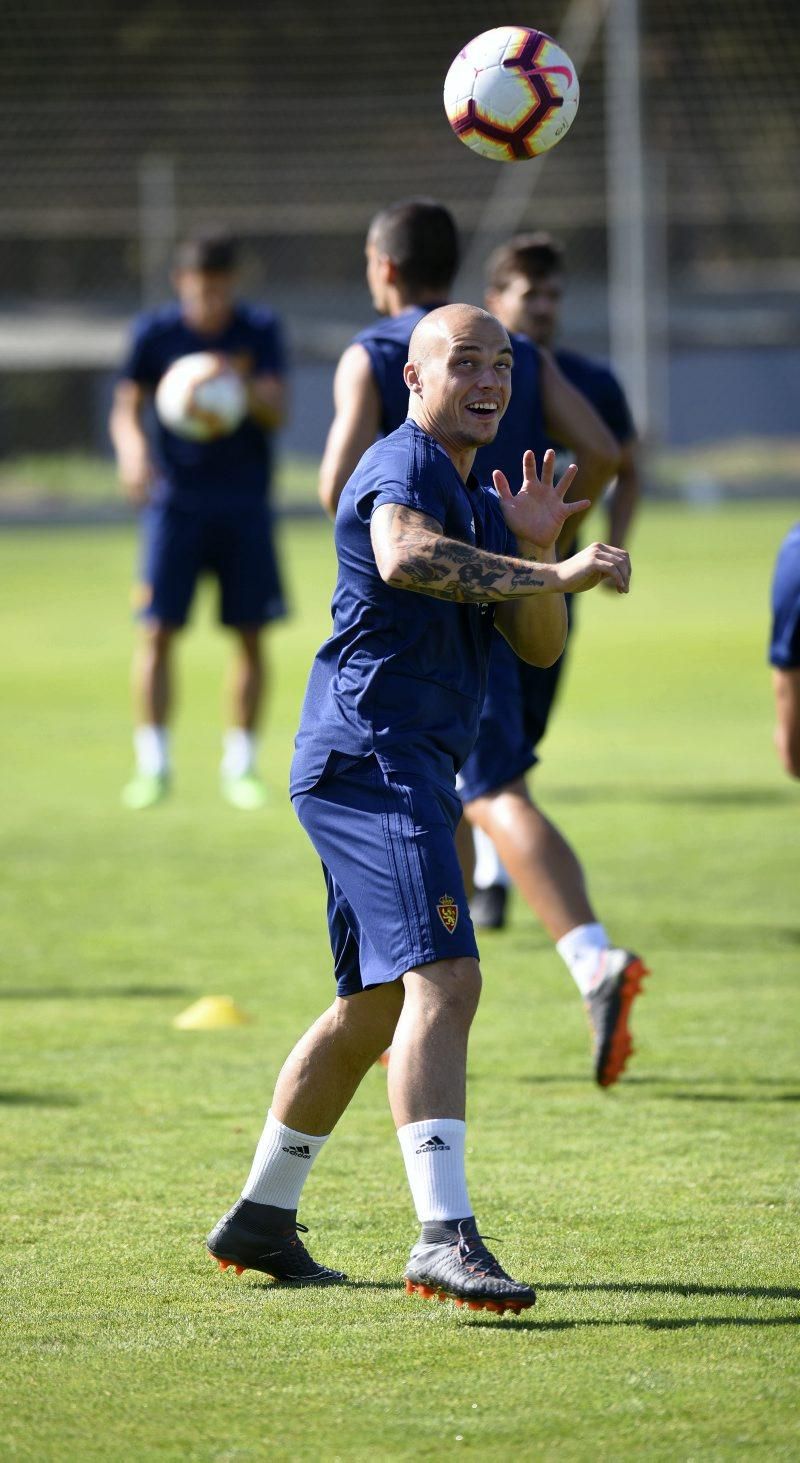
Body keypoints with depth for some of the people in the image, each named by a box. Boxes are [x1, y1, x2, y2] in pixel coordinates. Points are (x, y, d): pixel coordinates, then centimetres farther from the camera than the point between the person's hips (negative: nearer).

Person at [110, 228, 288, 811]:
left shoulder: (261, 330, -1)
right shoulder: (155, 333, -1)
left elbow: (277, 412, -8)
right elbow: (127, 408, 2)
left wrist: (241, 389, -29)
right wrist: (133, 446, -20)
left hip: (245, 505, 1)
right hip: (176, 500, -1)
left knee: (250, 635, 0)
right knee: (158, 631, -8)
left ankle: (241, 764, 11)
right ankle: (153, 764, 0)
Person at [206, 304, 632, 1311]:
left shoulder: (478, 503, 22)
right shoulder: (403, 466, -9)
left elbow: (539, 645, 17)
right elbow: (404, 556, -33)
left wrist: (535, 549, 0)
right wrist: (553, 573, -33)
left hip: (409, 772, 11)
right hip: (375, 761, -11)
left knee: (374, 1007, 19)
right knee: (443, 980, -23)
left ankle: (262, 1219, 31)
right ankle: (444, 1236, -34)